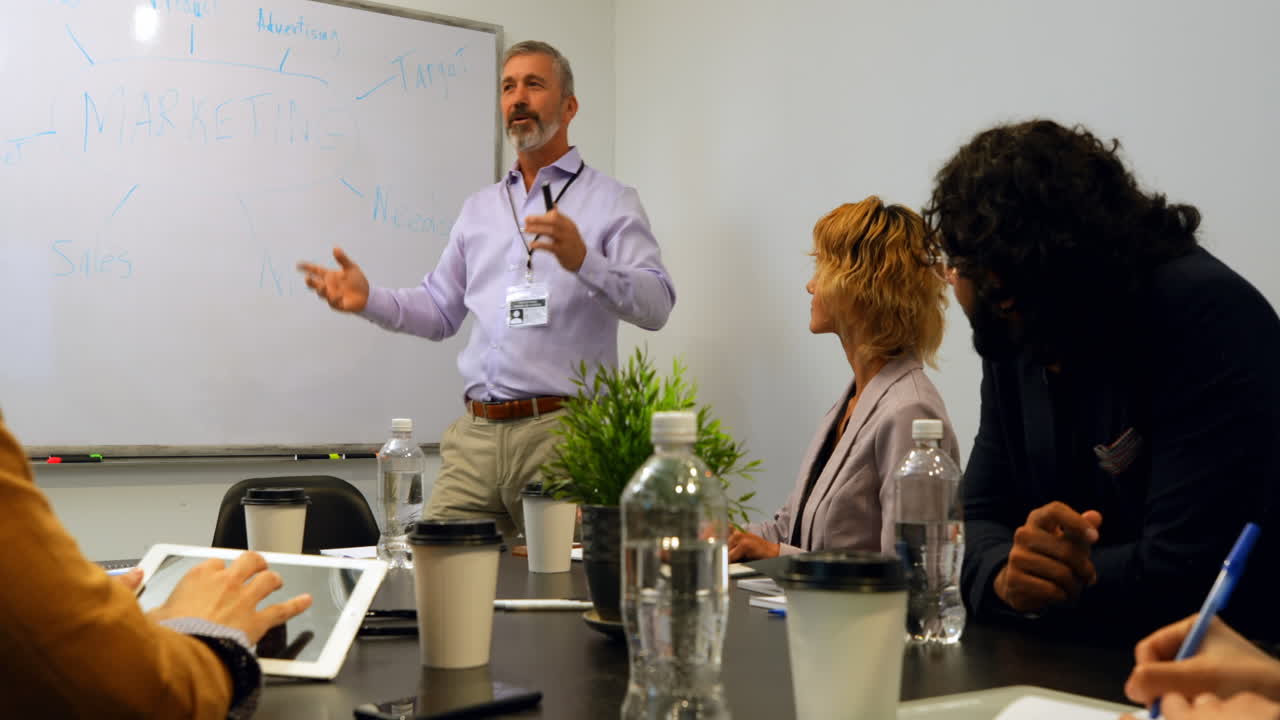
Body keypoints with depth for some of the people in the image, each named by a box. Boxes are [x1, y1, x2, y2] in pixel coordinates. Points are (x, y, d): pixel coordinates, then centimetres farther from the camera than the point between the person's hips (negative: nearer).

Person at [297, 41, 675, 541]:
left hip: (560, 430, -5)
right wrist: (369, 300, 5)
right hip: (475, 434, 5)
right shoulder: (479, 208, 20)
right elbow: (440, 310, 21)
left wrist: (583, 261, -25)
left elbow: (656, 305, -10)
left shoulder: (610, 201, 2)